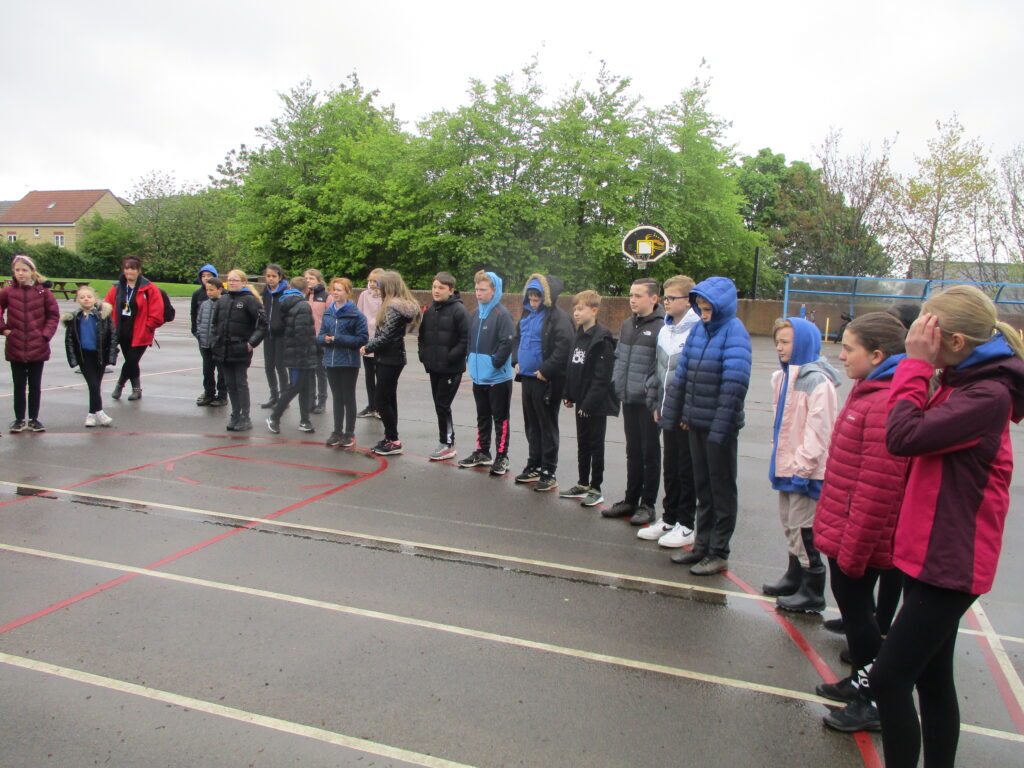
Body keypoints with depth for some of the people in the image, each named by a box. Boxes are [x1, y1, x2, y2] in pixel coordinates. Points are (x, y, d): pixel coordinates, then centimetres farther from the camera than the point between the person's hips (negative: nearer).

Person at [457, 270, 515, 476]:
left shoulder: (502, 314, -14)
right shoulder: (476, 314, 9)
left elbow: (507, 343, -20)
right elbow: (469, 340, 18)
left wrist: (494, 363, -17)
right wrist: (470, 359, 7)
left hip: (498, 377, -7)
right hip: (478, 376, 7)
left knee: (500, 418, 4)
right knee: (482, 417, 18)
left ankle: (501, 457, 12)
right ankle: (482, 452, 30)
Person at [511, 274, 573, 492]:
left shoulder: (557, 317, -15)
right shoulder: (527, 314, 11)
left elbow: (563, 347, -23)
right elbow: (517, 338, 23)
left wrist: (545, 370, -21)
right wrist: (516, 361, 9)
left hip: (546, 381, -8)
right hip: (527, 377, 8)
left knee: (547, 427, 1)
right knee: (531, 425, 16)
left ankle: (549, 473, 11)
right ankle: (534, 467, 30)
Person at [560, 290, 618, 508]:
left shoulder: (602, 338, -17)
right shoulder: (579, 335, 10)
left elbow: (602, 376, -20)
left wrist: (590, 402, -21)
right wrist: (569, 394, 10)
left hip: (596, 403, -8)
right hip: (581, 401, 8)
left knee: (596, 446, 3)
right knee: (582, 443, 16)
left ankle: (596, 489, 13)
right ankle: (582, 484, 28)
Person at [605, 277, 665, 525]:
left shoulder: (661, 327, -14)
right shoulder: (628, 325, 11)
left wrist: (651, 389, -19)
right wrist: (617, 383, 9)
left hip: (648, 401, -7)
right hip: (629, 399, 7)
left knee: (650, 453, 5)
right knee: (633, 451, 16)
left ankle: (647, 505, 16)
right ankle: (631, 500, 27)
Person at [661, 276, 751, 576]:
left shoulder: (734, 333, -14)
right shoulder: (699, 329, 7)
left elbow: (734, 384, -20)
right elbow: (682, 372, 11)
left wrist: (720, 426, -23)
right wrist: (675, 412, 11)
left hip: (719, 427, -7)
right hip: (696, 423, 7)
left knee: (721, 489, 6)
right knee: (702, 485, 16)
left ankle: (718, 553, 17)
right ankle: (702, 545, 29)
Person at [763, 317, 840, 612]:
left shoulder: (816, 381, -16)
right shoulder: (782, 377, 12)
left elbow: (818, 428, -20)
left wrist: (803, 463, -20)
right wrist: (779, 457, 14)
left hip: (806, 469, -9)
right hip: (787, 465, 9)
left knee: (803, 527, -2)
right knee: (789, 523, 19)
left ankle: (813, 593, 11)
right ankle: (795, 577, 36)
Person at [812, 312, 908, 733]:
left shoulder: (886, 404, -24)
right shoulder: (870, 391, 9)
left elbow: (878, 489, -26)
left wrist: (853, 548, -20)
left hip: (857, 538, -10)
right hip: (844, 533, 10)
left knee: (856, 611, 6)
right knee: (853, 607, 22)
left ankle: (874, 701, 23)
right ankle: (860, 681, 40)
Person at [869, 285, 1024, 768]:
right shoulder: (962, 383, 10)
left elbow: (903, 436, -27)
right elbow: (922, 442, 11)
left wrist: (916, 363, -20)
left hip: (949, 560, -10)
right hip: (933, 552, 10)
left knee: (888, 678, -6)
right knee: (932, 677, 18)